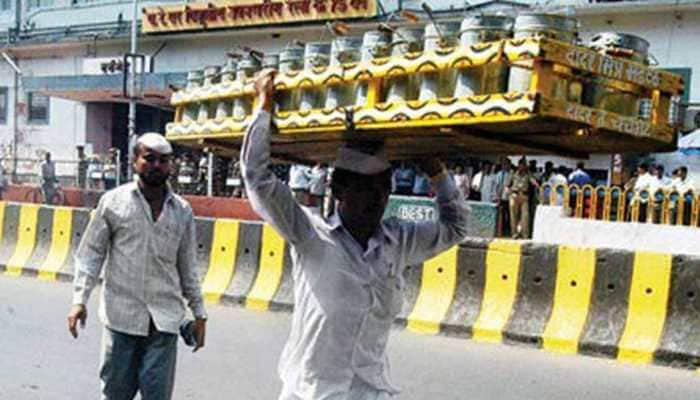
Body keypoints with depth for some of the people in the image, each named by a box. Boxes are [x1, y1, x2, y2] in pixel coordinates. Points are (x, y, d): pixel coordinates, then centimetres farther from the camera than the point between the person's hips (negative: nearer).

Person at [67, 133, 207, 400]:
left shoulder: (182, 211, 8)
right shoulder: (113, 202, 1)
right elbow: (91, 253, 3)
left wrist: (199, 313, 13)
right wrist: (80, 299, -7)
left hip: (164, 319, 2)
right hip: (121, 315, -1)